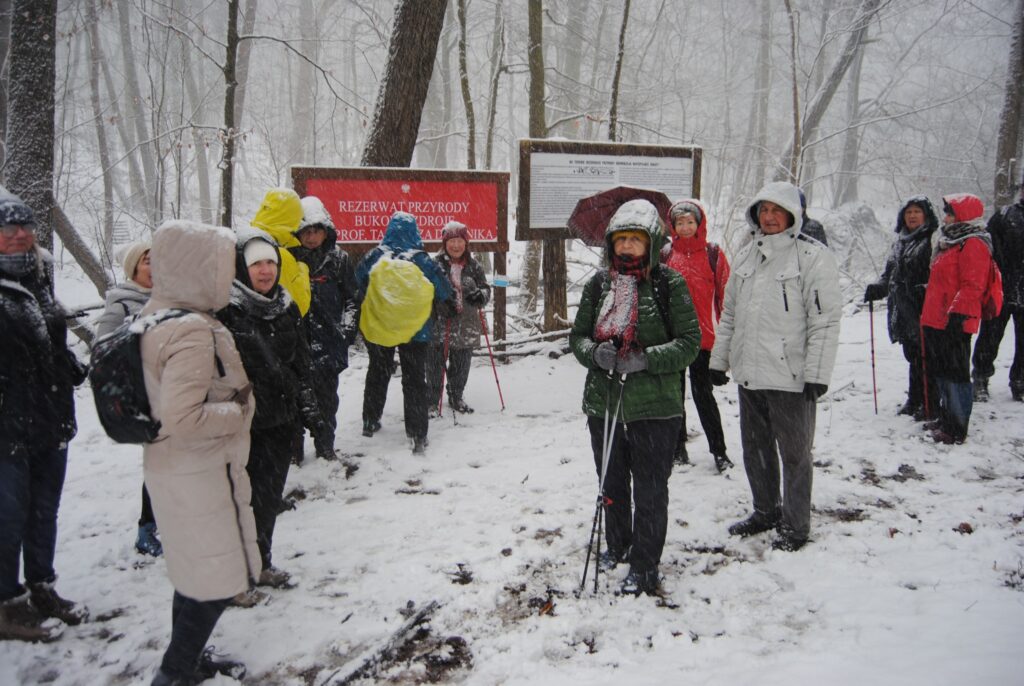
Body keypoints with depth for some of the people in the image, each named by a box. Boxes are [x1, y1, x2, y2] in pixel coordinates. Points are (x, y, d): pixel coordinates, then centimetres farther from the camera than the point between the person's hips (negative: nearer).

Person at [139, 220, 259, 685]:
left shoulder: (154, 315, 5)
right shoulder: (193, 332, -25)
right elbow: (181, 419, -32)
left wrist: (231, 397, 10)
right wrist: (238, 409, -18)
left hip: (171, 469, 10)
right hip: (199, 476, -10)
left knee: (197, 573, 23)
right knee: (218, 579, 4)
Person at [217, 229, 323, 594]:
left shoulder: (286, 306, 7)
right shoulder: (224, 310, -15)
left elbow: (300, 364, 14)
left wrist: (309, 410, 13)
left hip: (281, 423, 7)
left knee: (269, 497, 18)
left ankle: (260, 563, 37)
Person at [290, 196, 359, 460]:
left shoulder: (338, 258, 5)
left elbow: (351, 297, 10)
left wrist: (347, 329, 1)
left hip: (328, 340, 2)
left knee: (326, 395, 10)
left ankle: (325, 446, 24)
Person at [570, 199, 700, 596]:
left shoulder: (669, 284, -7)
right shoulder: (599, 284, 5)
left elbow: (689, 341, -8)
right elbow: (578, 335, 10)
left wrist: (646, 359, -22)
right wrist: (595, 353, -13)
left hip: (655, 406, -4)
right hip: (603, 403, 5)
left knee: (650, 490, 6)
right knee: (611, 484, 20)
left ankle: (645, 566, 22)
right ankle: (618, 545, 41)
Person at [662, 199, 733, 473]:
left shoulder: (713, 255, 0)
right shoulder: (666, 255, 6)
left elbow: (725, 296, 1)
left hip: (702, 337, -3)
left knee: (703, 393, -1)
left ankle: (719, 450, 11)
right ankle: (678, 448, 23)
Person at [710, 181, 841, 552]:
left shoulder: (813, 256, -9)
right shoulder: (746, 256, 12)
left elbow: (825, 321, -13)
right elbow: (729, 314, 17)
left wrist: (817, 374, -16)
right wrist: (719, 360, 14)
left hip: (791, 377, -6)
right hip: (749, 374, 7)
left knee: (794, 452, 7)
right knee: (756, 449, 18)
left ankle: (795, 525, 22)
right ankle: (766, 511, 36)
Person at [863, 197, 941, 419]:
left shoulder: (934, 239, -8)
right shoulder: (900, 241, 17)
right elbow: (890, 272, 22)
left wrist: (927, 289, -28)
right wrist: (877, 288, 7)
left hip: (924, 310, -7)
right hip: (903, 310, 7)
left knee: (926, 358, -2)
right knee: (913, 356, 17)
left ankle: (930, 403, 8)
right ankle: (914, 400, 28)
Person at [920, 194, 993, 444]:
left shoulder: (973, 245, -12)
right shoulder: (951, 242, 19)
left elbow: (972, 286, -20)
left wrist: (957, 314, -25)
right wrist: (928, 313, 26)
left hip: (954, 323, -10)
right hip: (937, 321, 10)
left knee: (955, 374, -5)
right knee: (941, 372, 18)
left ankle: (957, 428, 1)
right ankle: (946, 418, 30)